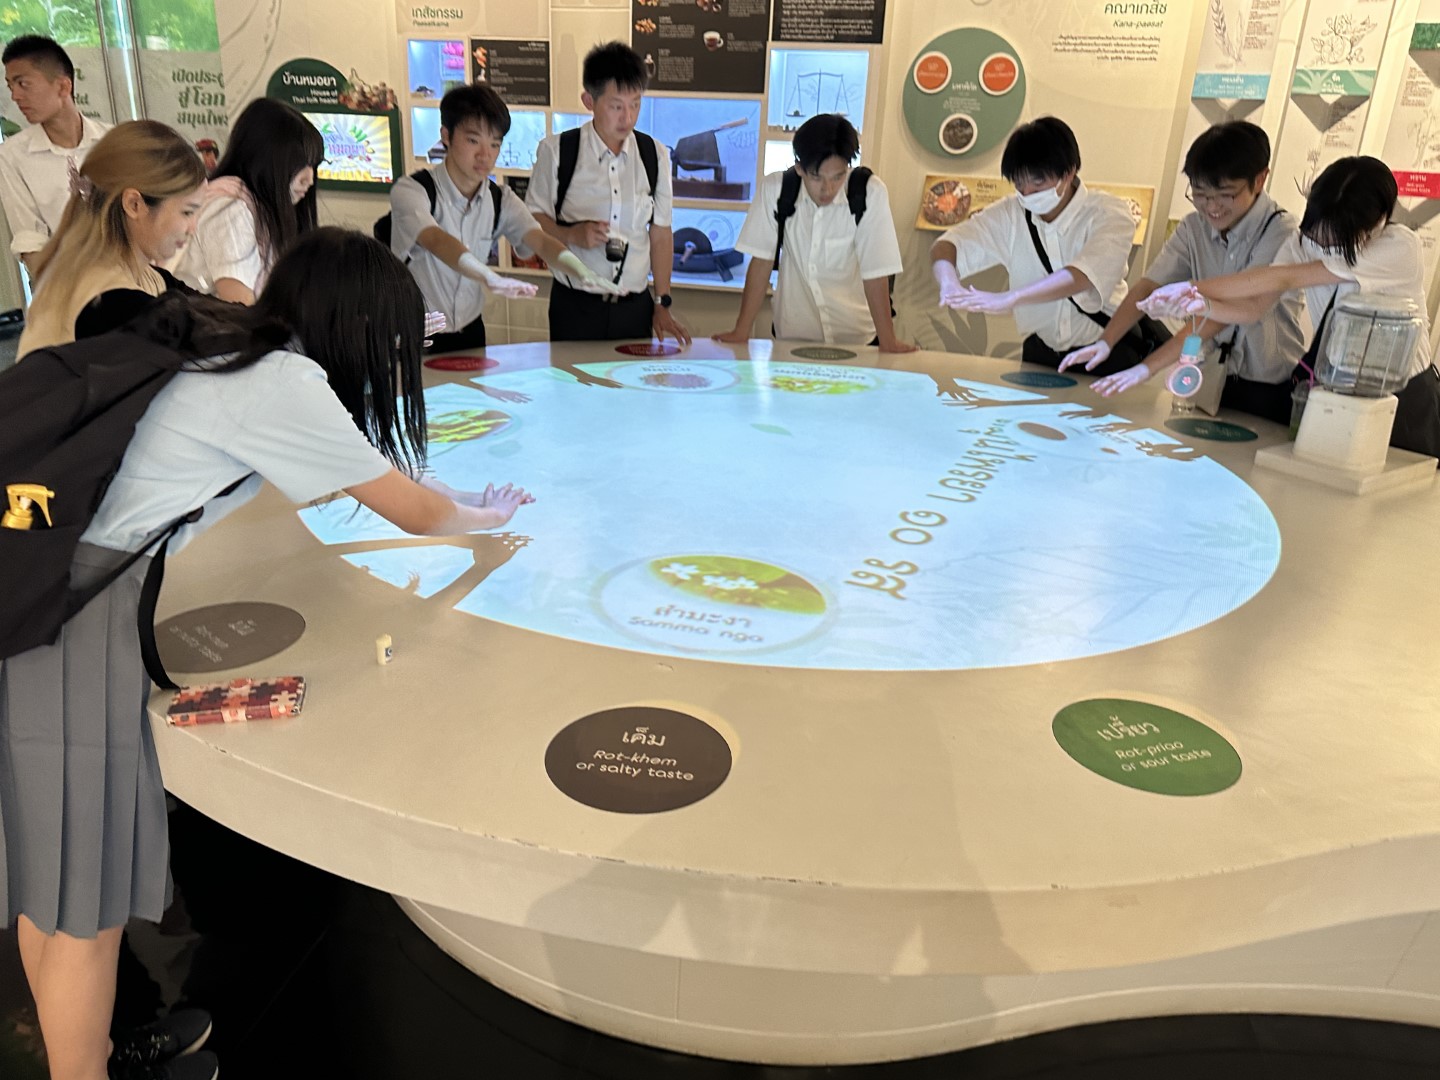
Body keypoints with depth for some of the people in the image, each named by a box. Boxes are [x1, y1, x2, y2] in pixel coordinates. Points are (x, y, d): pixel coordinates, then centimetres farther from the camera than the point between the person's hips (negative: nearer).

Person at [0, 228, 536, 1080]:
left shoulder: (235, 353, 12)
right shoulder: (283, 384, -14)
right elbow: (418, 514, -6)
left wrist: (460, 502, 26)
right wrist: (488, 516, 13)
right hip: (76, 612, -10)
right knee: (85, 903, 3)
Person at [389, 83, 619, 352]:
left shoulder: (500, 199, 2)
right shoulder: (410, 191, -14)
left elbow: (540, 240, -14)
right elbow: (436, 241, -33)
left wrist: (583, 272, -35)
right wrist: (491, 279, -52)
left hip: (470, 333, 4)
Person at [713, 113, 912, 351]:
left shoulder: (871, 193, -16)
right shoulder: (775, 189, -11)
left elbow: (875, 273, -14)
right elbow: (761, 261, -7)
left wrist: (888, 341, -16)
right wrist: (741, 331, -10)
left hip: (858, 337, 0)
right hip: (792, 336, 0)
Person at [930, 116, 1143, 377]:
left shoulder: (1109, 213, -12)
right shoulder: (1010, 214, -3)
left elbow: (1084, 274, -29)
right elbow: (945, 246, -7)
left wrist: (1008, 299, -42)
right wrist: (950, 284, -31)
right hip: (1042, 354, 3)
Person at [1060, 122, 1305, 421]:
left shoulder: (1282, 236, -16)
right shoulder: (1194, 227, 2)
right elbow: (1149, 286, -8)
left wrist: (1147, 367, -33)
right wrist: (1105, 342, -26)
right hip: (1215, 383, 4)